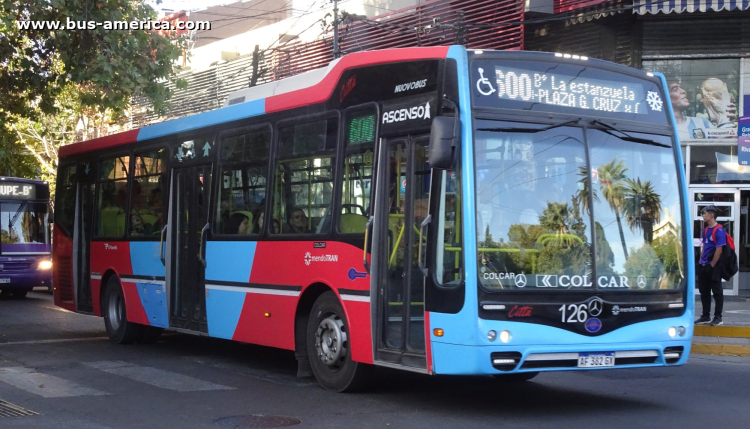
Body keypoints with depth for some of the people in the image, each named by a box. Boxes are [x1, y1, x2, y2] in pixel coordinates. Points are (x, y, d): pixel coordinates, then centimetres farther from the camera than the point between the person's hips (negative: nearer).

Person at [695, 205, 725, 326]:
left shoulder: (719, 230, -13)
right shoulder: (705, 230, 13)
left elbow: (719, 250, -17)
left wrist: (711, 265, -15)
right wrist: (701, 262, 12)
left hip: (714, 267, -9)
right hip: (704, 266, 9)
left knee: (717, 292, 0)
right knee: (704, 292, 12)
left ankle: (718, 317, 6)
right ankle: (706, 316, 20)